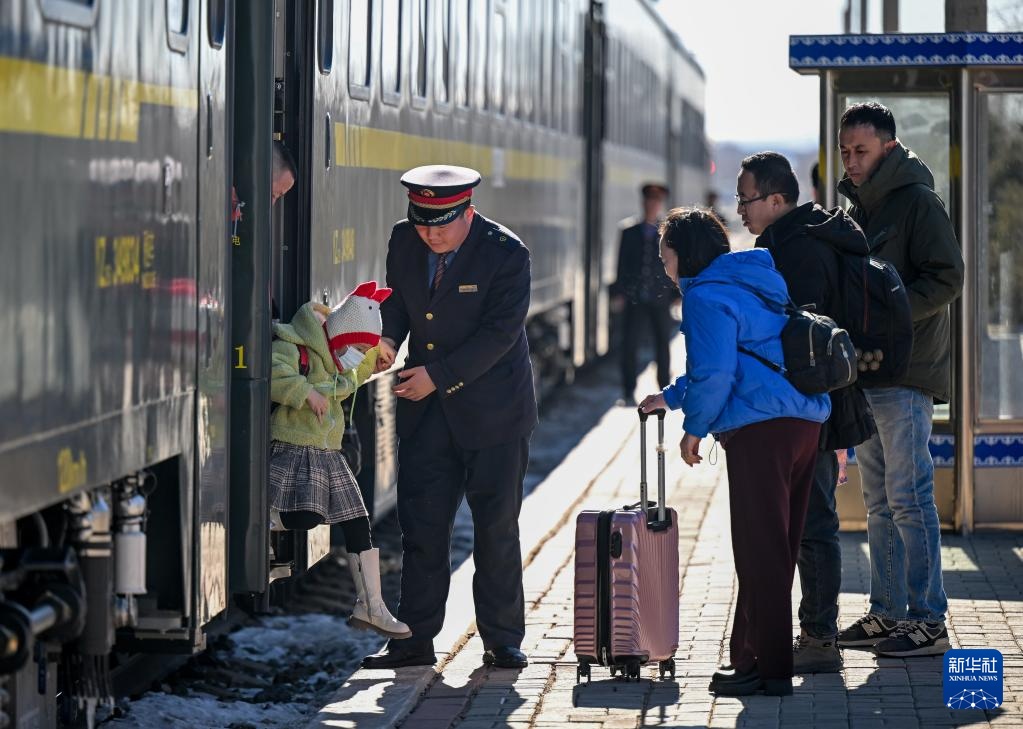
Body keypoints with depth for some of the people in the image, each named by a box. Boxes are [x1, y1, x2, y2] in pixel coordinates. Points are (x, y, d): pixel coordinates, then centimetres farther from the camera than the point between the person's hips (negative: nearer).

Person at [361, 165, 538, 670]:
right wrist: (389, 337, -10)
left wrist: (439, 376, -21)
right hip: (426, 411, 4)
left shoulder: (505, 253, -16)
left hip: (491, 409, -4)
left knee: (496, 529, 2)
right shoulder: (404, 240, -1)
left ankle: (502, 641, 10)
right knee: (421, 525, 3)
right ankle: (414, 639, 8)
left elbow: (500, 330, -18)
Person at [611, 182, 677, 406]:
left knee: (662, 345, 7)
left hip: (660, 299, 0)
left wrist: (678, 293, 0)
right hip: (634, 299, 0)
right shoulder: (630, 232, 5)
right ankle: (629, 393, 6)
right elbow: (622, 264, 6)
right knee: (629, 345, -2)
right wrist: (618, 293, 0)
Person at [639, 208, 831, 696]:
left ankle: (769, 670, -4)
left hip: (761, 429, -10)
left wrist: (694, 427, -1)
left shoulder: (707, 297, -8)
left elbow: (714, 374, -15)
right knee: (774, 548, 14)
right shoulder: (748, 284, 23)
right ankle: (749, 655, 22)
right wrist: (672, 397, 37)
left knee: (760, 551, -5)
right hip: (806, 419, 10)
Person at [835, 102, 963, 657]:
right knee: (880, 503, 12)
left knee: (909, 498, -8)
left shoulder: (917, 201, -8)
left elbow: (946, 279, -16)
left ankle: (927, 620, -5)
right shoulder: (859, 207, 18)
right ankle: (887, 613, 17)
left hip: (906, 374, -9)